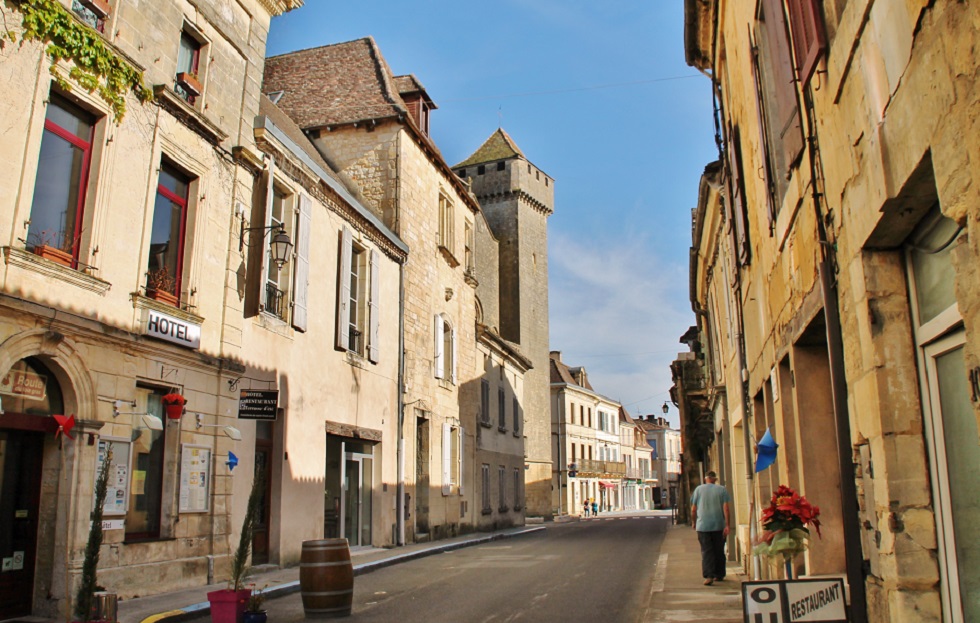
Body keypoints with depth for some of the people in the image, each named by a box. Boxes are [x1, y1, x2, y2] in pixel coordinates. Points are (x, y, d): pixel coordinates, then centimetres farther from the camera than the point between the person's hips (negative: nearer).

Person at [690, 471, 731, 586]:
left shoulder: (698, 489, 3)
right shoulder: (722, 490, 2)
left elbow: (693, 509, 5)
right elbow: (725, 508, -7)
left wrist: (694, 522, 18)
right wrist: (727, 525, -7)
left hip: (703, 526, -1)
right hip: (719, 526, 1)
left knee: (706, 551, -2)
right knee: (719, 551, 14)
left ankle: (709, 576, -15)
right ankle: (719, 574, 22)